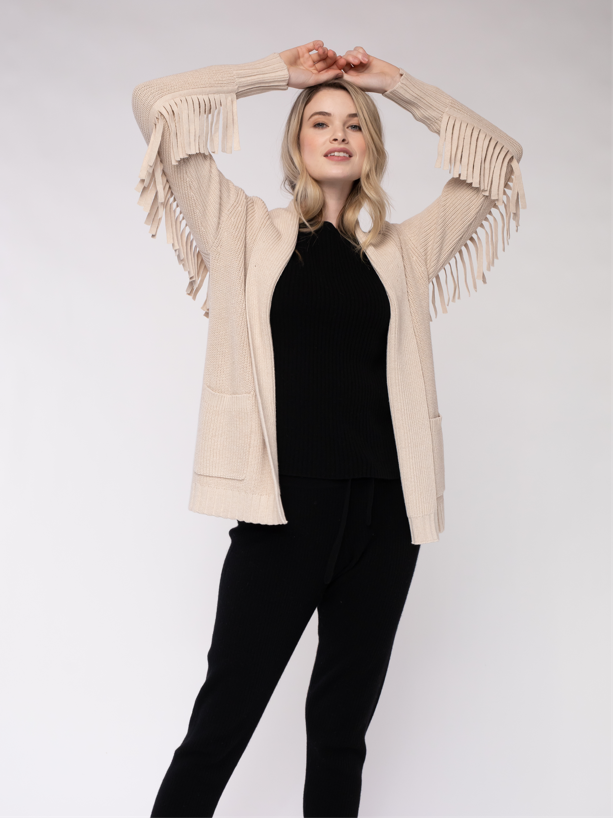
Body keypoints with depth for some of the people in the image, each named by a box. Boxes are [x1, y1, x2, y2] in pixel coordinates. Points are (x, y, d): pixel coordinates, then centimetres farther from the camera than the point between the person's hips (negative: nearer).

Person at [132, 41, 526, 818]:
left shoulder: (403, 250, 15)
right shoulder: (248, 230, 9)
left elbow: (498, 156, 22)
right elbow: (156, 102, 6)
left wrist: (398, 83, 19)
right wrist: (280, 69, 12)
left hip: (384, 509, 3)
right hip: (284, 505, -3)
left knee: (342, 732, 12)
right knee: (219, 729, -1)